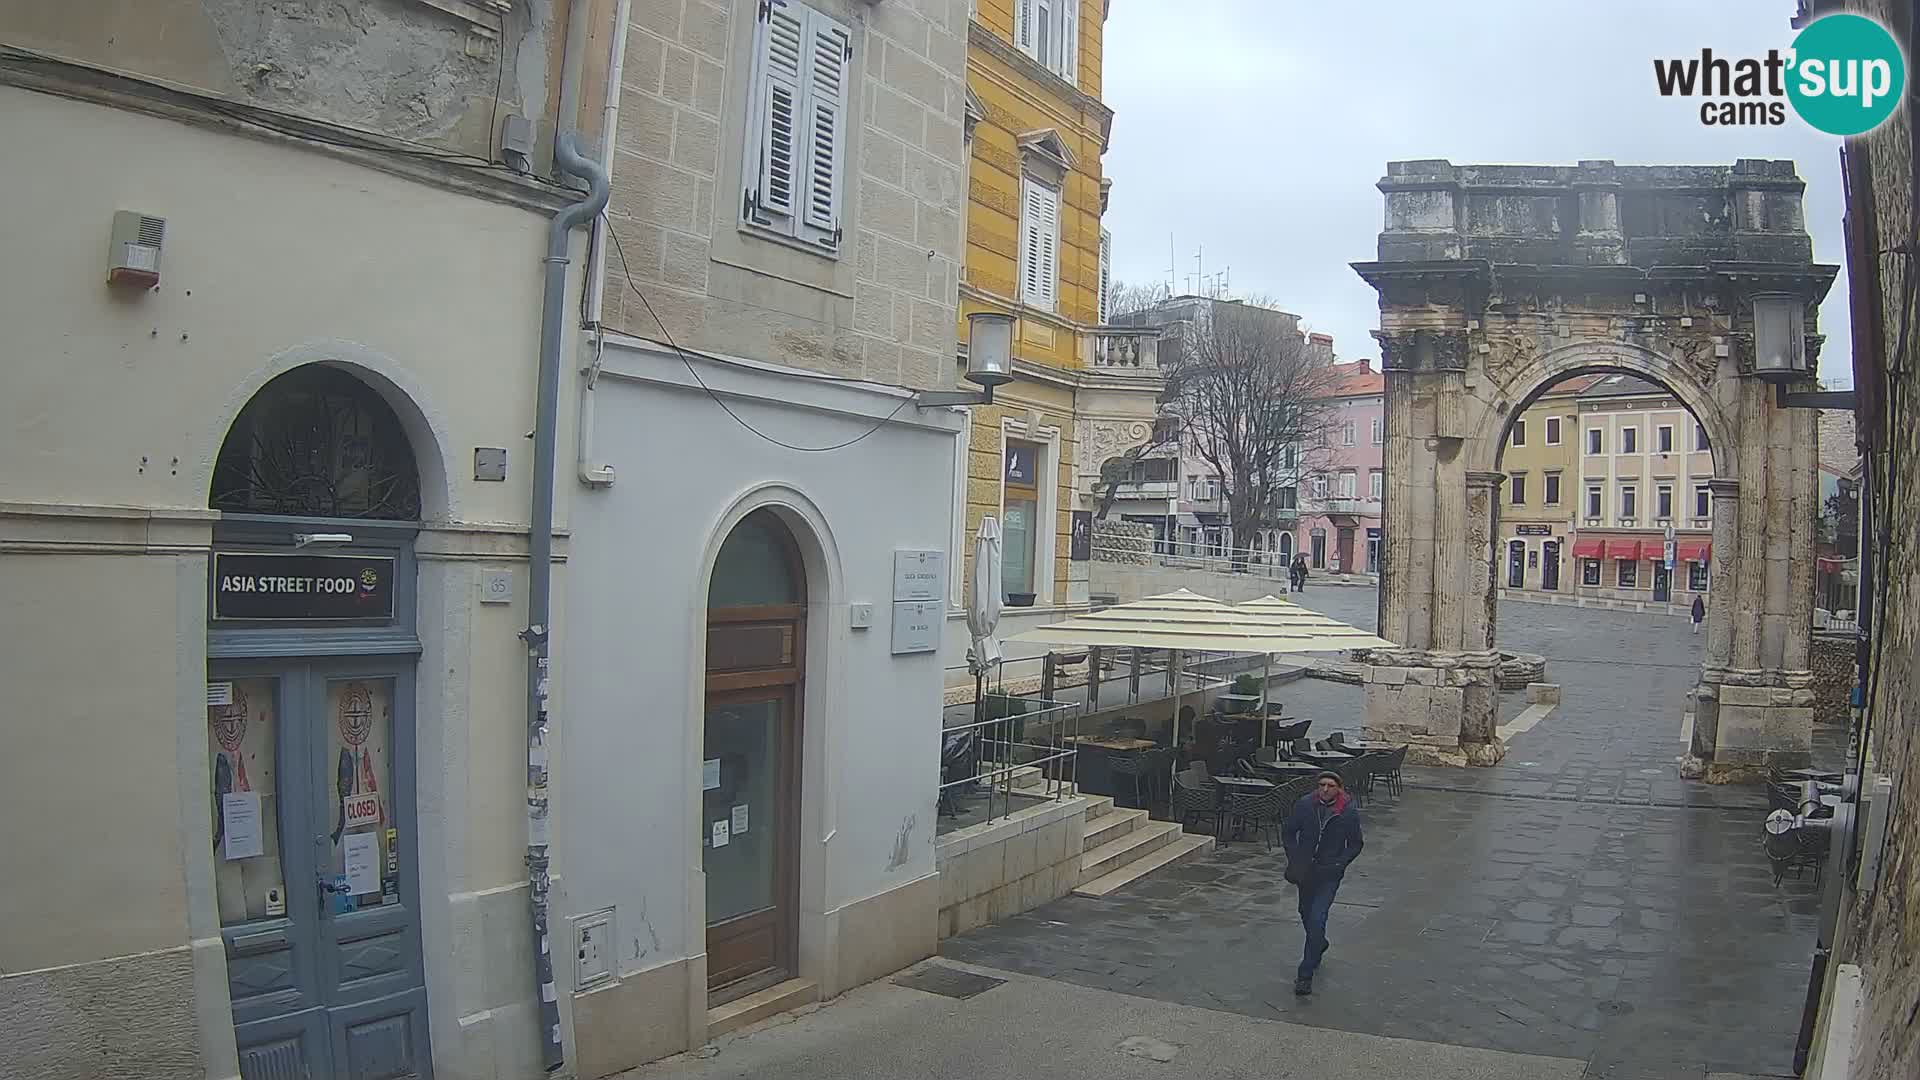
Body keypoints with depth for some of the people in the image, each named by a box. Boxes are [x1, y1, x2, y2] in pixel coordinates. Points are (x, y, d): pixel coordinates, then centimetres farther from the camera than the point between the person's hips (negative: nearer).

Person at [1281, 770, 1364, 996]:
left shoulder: (1349, 813, -13)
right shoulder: (1304, 805, -11)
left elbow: (1355, 844, 0)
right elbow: (1288, 832, 2)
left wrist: (1339, 864, -12)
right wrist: (1294, 859, -6)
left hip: (1329, 874, -3)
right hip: (1305, 870, 3)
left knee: (1317, 919, -14)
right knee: (1306, 914, 21)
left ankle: (1305, 975, -7)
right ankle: (1319, 945, 53)